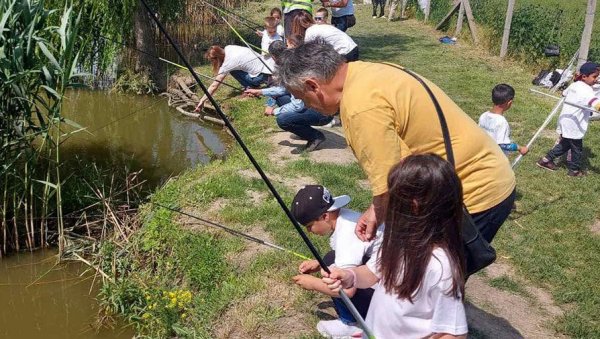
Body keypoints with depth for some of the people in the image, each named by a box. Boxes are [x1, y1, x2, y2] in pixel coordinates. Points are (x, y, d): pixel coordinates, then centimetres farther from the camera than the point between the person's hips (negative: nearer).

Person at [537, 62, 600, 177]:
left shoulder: (574, 85, 5)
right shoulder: (586, 90, -23)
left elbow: (564, 93, 28)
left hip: (566, 121, 9)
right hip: (573, 125, -8)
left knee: (565, 144, 25)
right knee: (577, 148, 12)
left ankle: (546, 159, 31)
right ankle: (574, 170, 29)